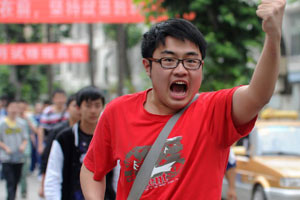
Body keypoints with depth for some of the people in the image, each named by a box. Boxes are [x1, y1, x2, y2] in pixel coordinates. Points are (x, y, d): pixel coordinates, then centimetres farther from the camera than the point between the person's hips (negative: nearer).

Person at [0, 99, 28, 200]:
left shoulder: (21, 123, 7)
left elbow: (25, 138, 13)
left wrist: (23, 145, -7)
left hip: (19, 158, 4)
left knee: (15, 182, 10)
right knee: (10, 182, -13)